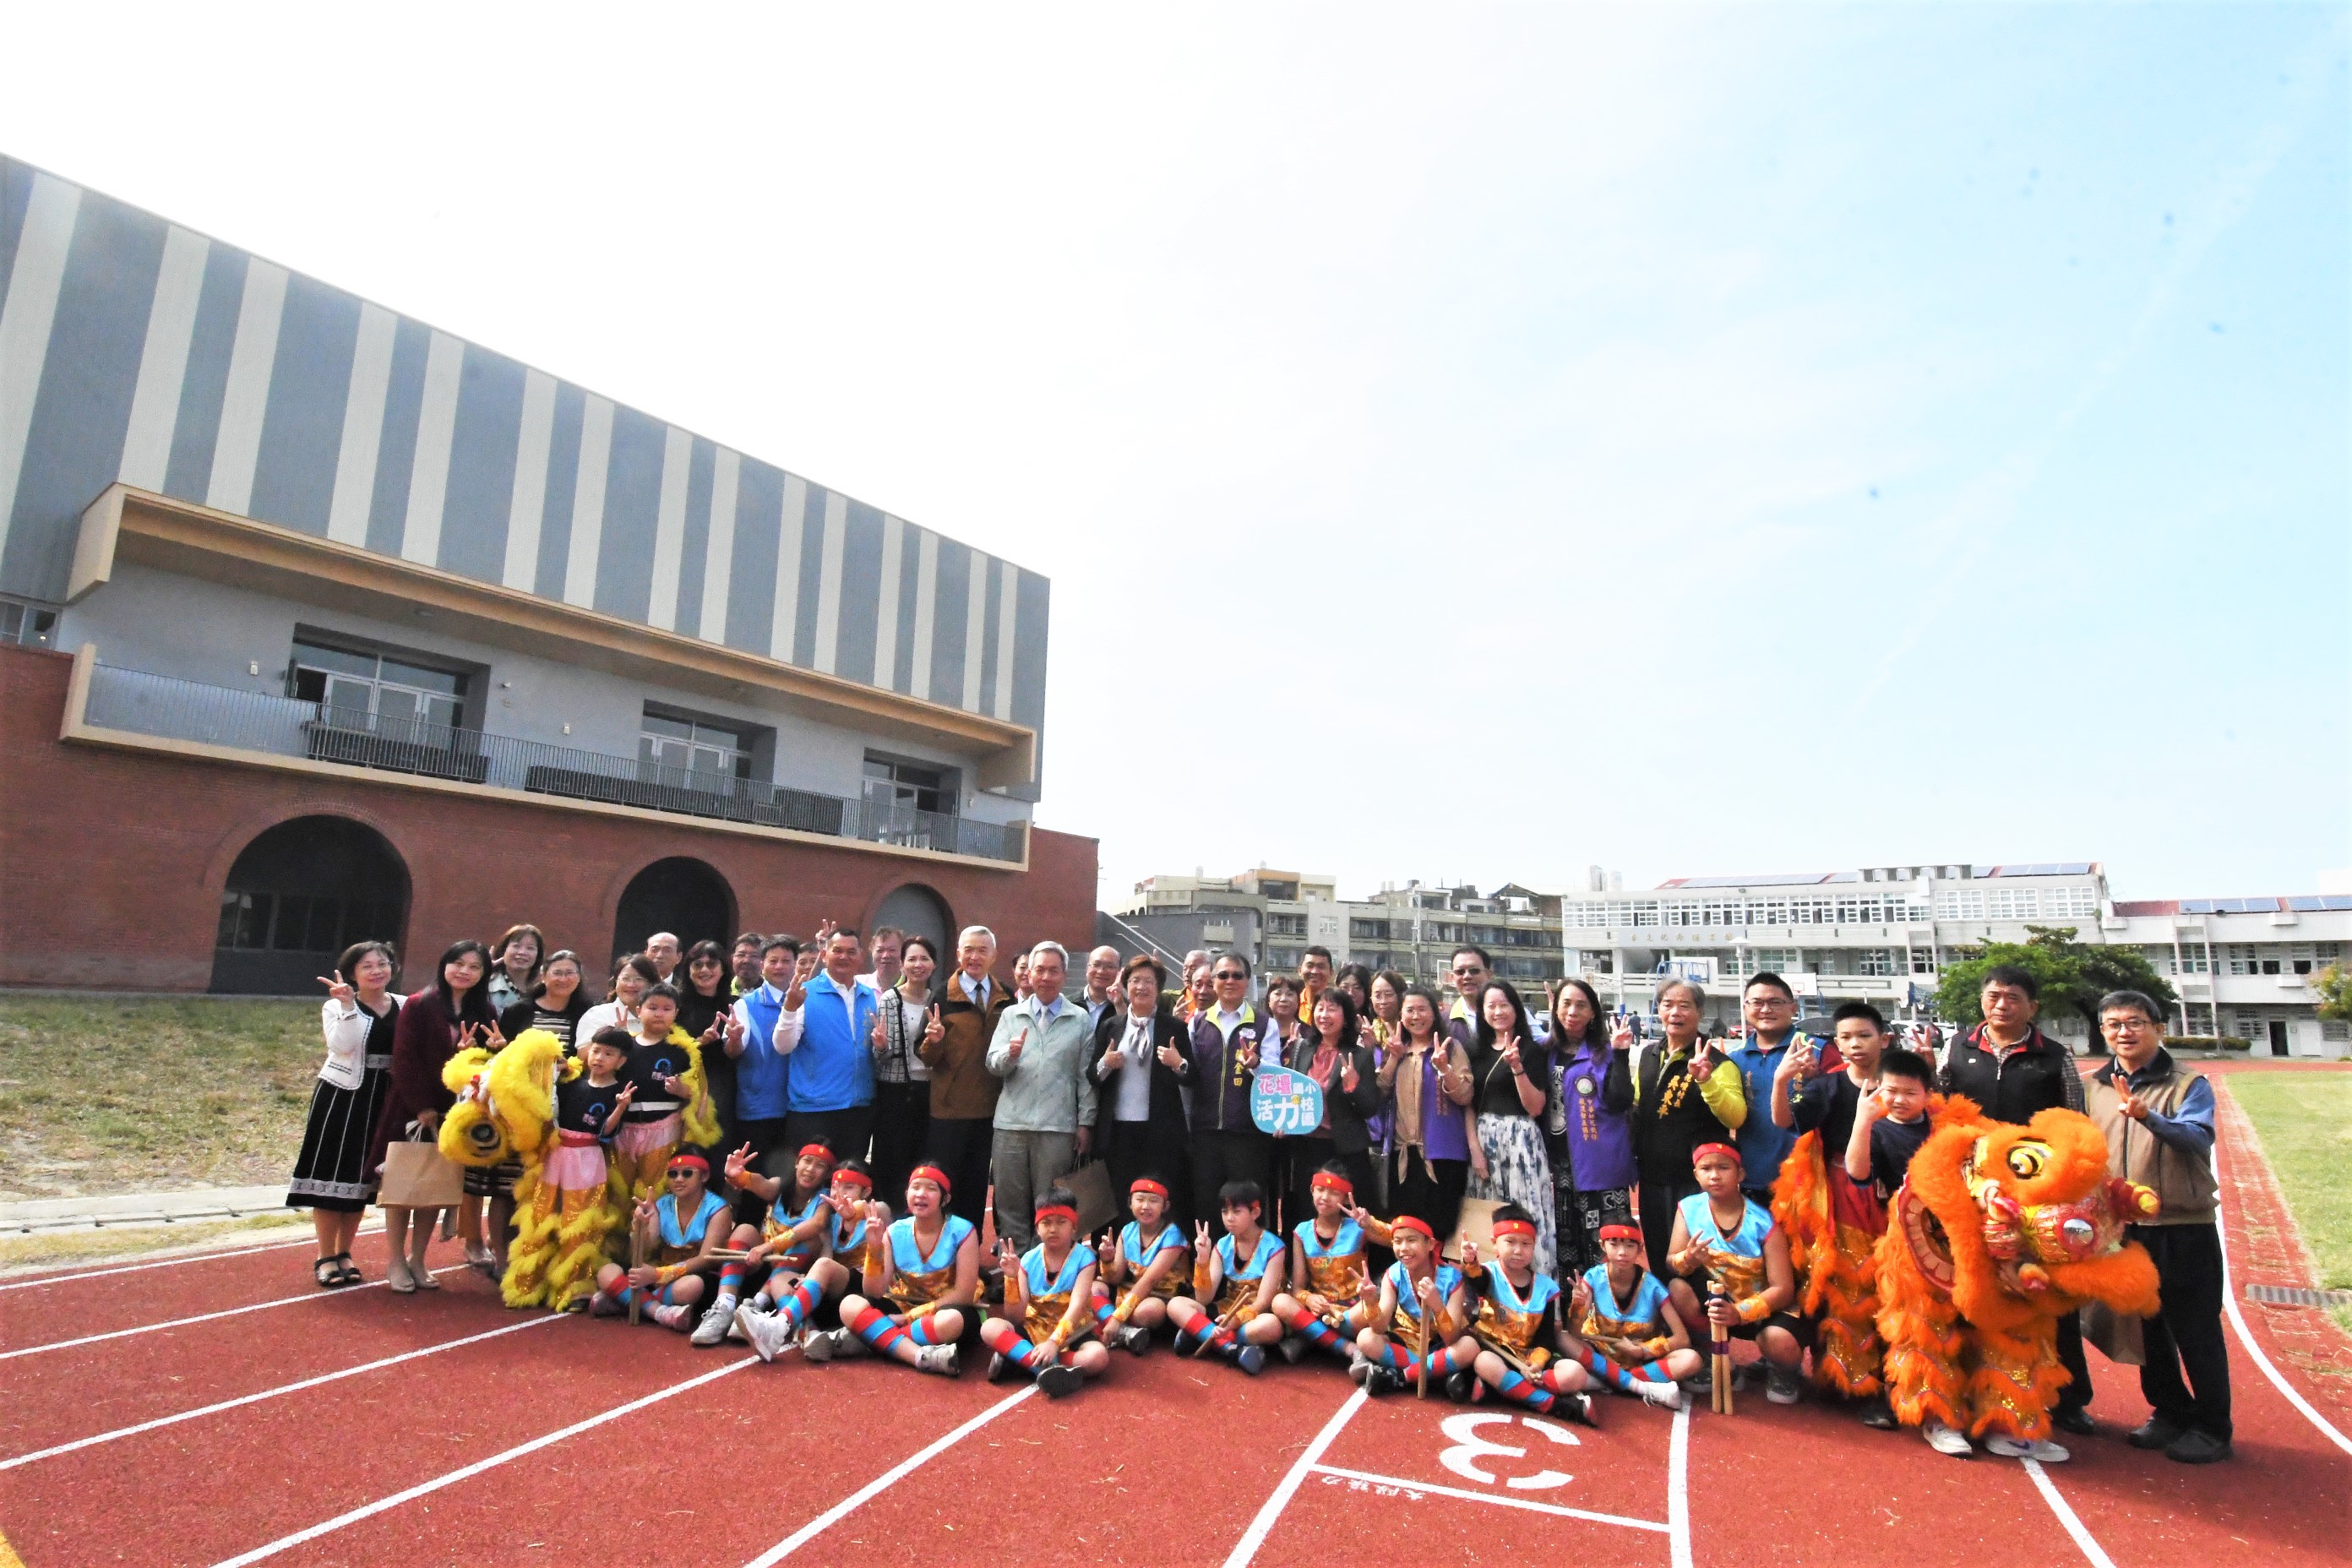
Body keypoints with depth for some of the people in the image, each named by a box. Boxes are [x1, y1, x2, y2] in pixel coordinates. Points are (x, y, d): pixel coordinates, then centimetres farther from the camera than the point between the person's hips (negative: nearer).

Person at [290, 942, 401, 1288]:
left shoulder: (405, 1007, 4)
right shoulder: (337, 1006, -3)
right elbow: (341, 1046, -20)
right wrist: (348, 1005, -25)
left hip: (382, 1101, 3)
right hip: (342, 1097, -3)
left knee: (361, 1178, 11)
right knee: (332, 1174, 0)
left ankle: (344, 1253, 23)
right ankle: (325, 1258, 11)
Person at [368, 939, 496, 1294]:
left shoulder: (481, 1013, 5)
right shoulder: (418, 1006, -8)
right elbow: (403, 1060, -12)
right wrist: (421, 1108, -14)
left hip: (453, 1112, 4)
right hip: (410, 1110, -4)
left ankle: (417, 1260, 20)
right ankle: (396, 1261, 16)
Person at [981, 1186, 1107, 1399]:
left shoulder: (1083, 1257, -9)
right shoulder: (1029, 1260, -3)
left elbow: (1077, 1307, -22)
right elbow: (1016, 1318, -6)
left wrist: (1054, 1342, -36)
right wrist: (1012, 1278, -21)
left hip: (1071, 1332, -2)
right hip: (1034, 1330, 2)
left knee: (1098, 1357, -34)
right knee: (990, 1328, -23)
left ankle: (1016, 1357, -24)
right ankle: (1048, 1367, -33)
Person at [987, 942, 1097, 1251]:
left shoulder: (1080, 1020, 5)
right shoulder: (1011, 1015, 10)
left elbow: (1085, 1076, 4)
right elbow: (992, 1064, 4)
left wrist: (1085, 1123, 0)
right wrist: (1009, 1054, -18)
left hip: (1058, 1127, -2)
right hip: (1011, 1122, 2)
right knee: (1010, 1202, 8)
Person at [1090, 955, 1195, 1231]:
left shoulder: (1174, 1028, 3)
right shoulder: (1109, 1026, 9)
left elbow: (1192, 1080, 2)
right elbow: (1091, 1075, 10)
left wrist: (1179, 1064, -18)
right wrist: (1104, 1064, -10)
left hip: (1161, 1131, -2)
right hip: (1118, 1129, 2)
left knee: (1161, 1203, 0)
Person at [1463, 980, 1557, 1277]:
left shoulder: (1531, 1050, -4)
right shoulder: (1476, 1049, 10)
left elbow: (1536, 1108, -8)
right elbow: (1468, 1103, 10)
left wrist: (1517, 1067, -20)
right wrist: (1474, 1148, 0)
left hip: (1520, 1138, -5)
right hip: (1483, 1139, 5)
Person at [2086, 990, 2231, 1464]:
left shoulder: (2188, 1084, -8)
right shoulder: (2096, 1086, 6)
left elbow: (2199, 1138, -26)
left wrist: (2147, 1116, -42)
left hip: (2183, 1227, -5)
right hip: (2122, 1227, 5)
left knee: (2196, 1331, 5)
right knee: (2146, 1327, 14)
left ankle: (2212, 1427, 19)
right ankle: (2169, 1413, 29)